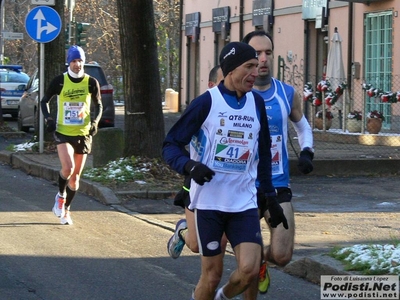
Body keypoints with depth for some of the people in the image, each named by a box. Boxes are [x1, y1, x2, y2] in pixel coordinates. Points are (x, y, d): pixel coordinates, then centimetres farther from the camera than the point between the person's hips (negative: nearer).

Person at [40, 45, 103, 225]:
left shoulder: (91, 82, -1)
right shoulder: (59, 81, -4)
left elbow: (98, 105, 13)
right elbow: (44, 101, 9)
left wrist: (95, 121, -3)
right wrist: (48, 119, -6)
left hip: (83, 134, 2)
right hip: (63, 132, -2)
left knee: (75, 177, 7)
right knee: (68, 168, -23)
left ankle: (66, 210, 25)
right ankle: (60, 195, 6)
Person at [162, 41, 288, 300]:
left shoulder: (256, 103, 8)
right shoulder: (207, 102, -7)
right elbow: (171, 144, -5)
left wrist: (271, 198, 17)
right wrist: (190, 166, -25)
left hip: (244, 202, 4)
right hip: (209, 201, -4)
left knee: (250, 270, -11)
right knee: (212, 275, 0)